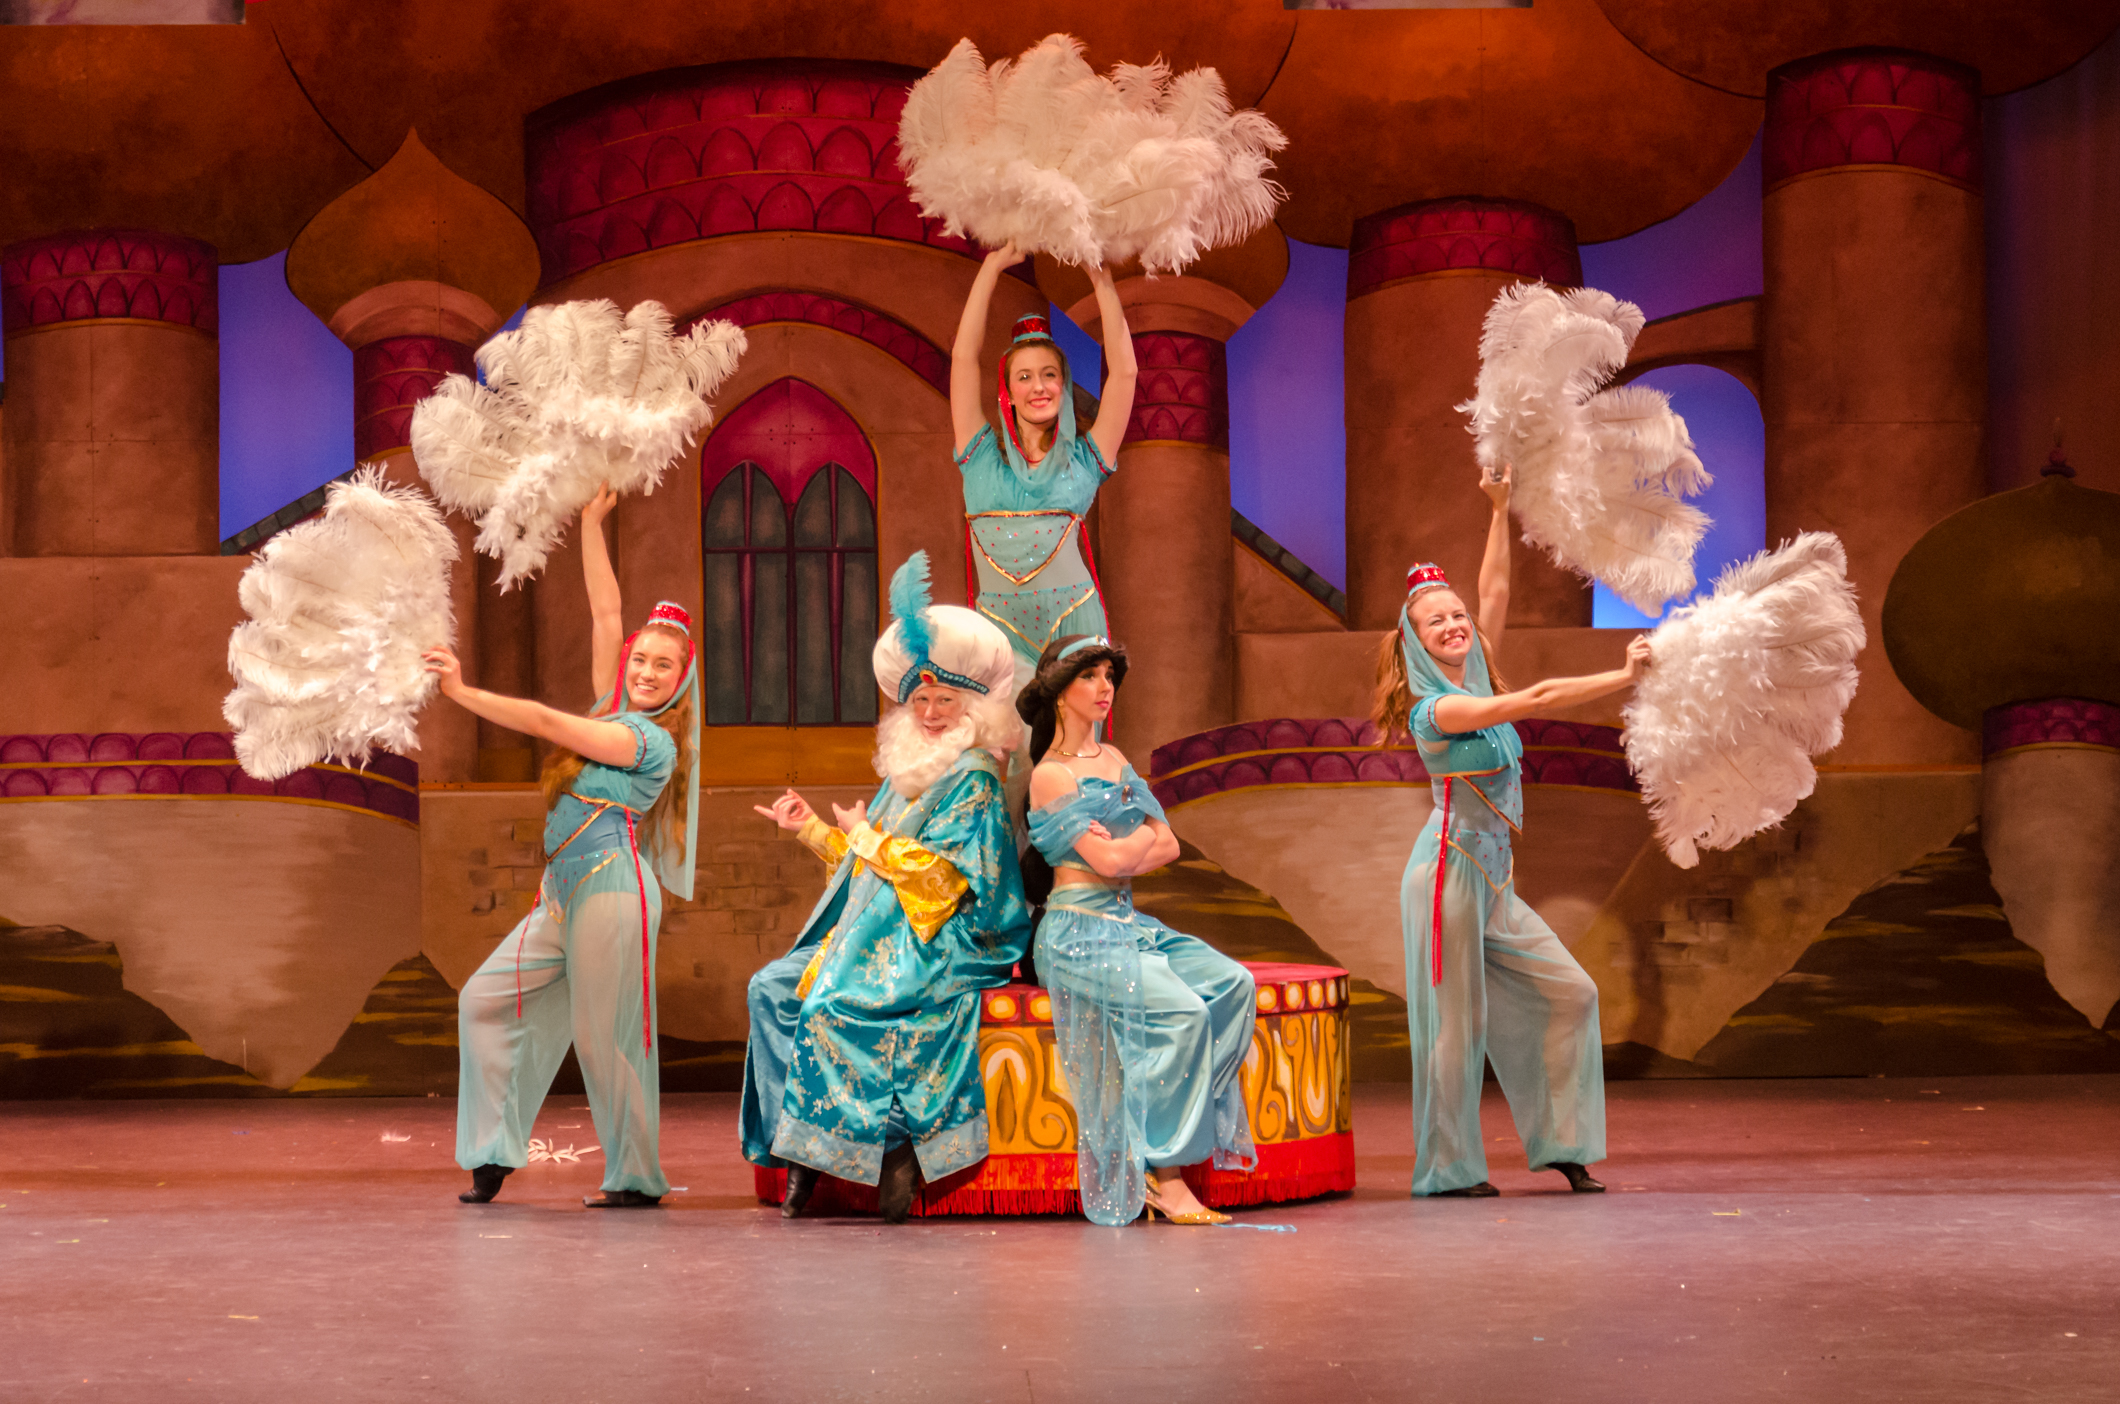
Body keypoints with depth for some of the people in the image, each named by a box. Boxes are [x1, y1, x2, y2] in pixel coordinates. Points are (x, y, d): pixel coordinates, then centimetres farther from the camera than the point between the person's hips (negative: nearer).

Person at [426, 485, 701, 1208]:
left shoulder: (654, 742, -10)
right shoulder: (612, 711, 13)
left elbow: (547, 723, -15)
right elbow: (606, 613, 15)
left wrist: (462, 692, -12)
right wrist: (591, 523, 16)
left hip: (612, 886, -9)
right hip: (564, 892, 9)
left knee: (603, 1036, -6)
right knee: (486, 998, 4)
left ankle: (637, 1179, 4)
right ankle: (495, 1152, 8)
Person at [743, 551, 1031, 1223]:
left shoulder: (973, 782, -8)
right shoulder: (904, 776, 18)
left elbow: (941, 875, -17)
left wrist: (866, 837, -7)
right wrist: (811, 828, 17)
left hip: (938, 944, -9)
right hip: (877, 935, 9)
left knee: (834, 1003, -30)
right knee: (772, 987, -9)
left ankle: (884, 1143, -21)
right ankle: (795, 1141, -13)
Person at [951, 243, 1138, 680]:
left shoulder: (1083, 461, 10)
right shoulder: (982, 455, 11)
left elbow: (1123, 370, 7)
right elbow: (964, 356, 7)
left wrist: (1102, 280, 8)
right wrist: (994, 265, 9)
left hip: (1072, 626, 0)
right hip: (999, 628, 0)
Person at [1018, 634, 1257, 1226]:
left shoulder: (1114, 760, 18)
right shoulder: (1050, 776, -6)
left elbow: (1168, 847, 11)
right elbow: (1108, 860, -17)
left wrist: (1126, 850, -9)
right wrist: (1147, 832, 3)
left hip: (1130, 922, 8)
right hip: (1079, 932, -7)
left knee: (1232, 982, -15)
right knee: (1180, 1010, -27)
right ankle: (1162, 1175, -19)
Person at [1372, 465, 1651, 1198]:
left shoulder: (1479, 677, 10)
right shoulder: (1434, 709, -14)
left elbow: (1495, 591, 7)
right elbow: (1537, 699, -21)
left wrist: (1501, 509, 6)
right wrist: (1626, 676, -20)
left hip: (1492, 877, 9)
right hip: (1449, 870, -8)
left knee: (1568, 991, 6)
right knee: (1458, 1019, -4)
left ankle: (1560, 1142, 14)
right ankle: (1448, 1169, 6)